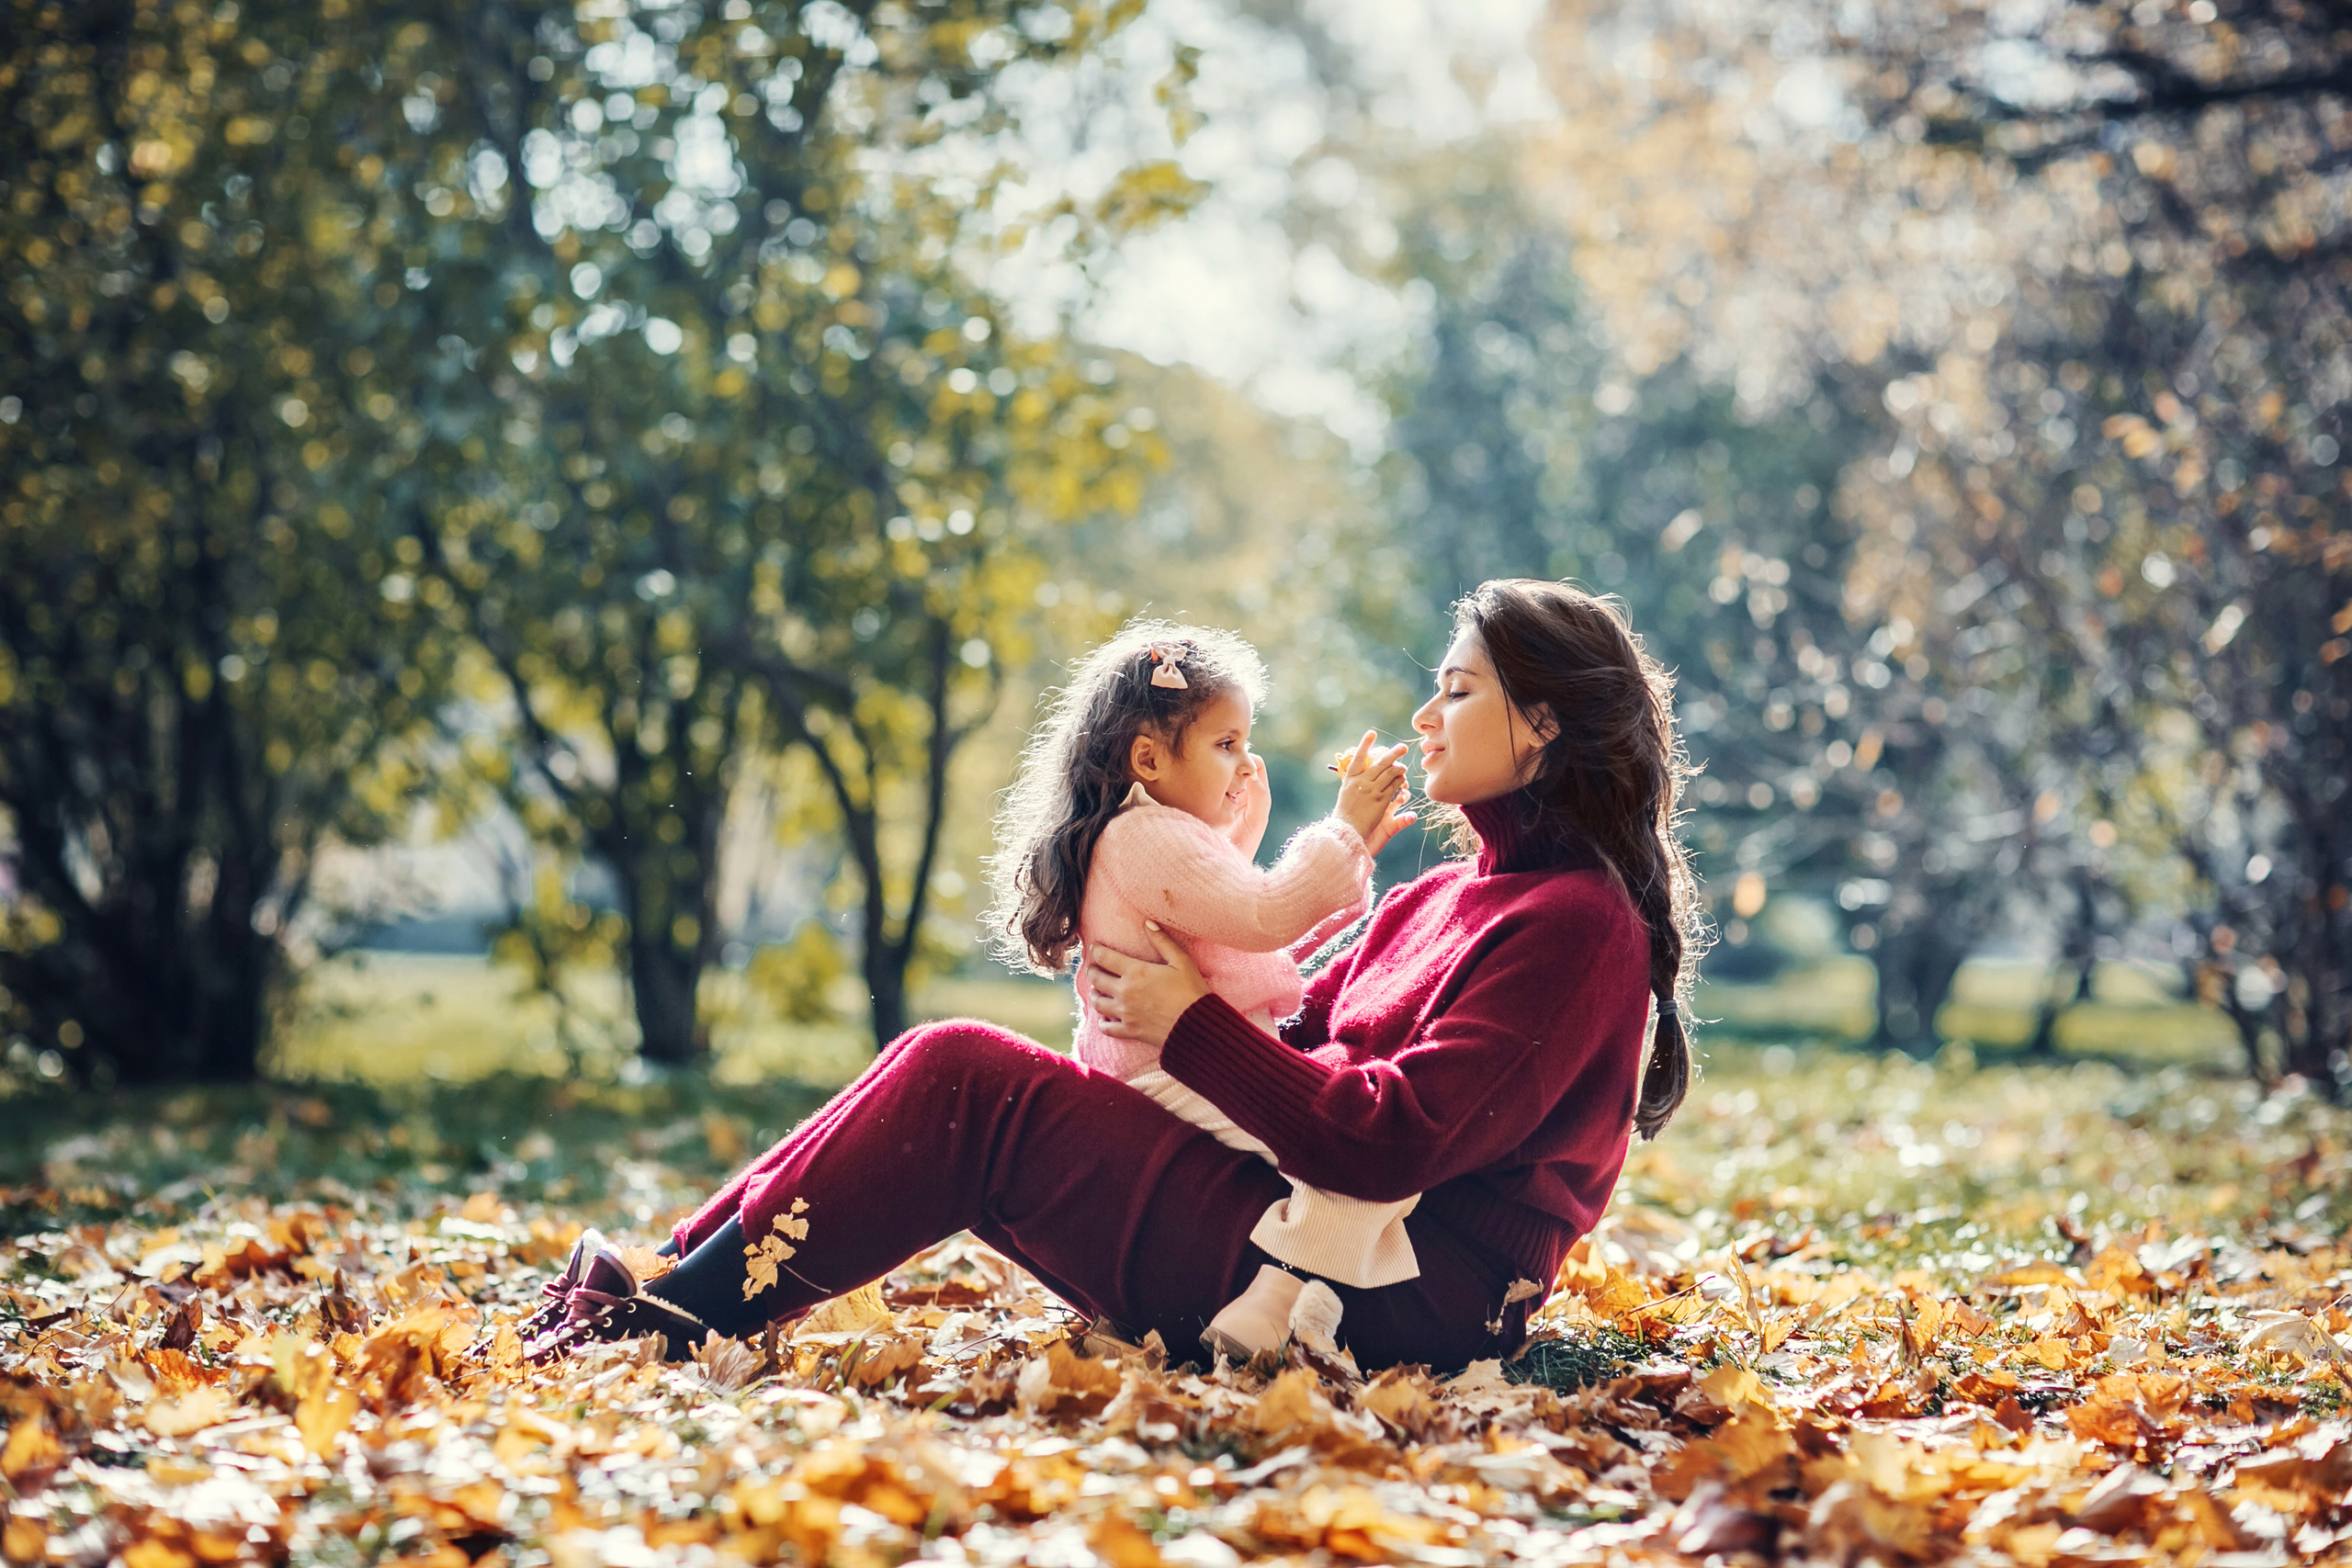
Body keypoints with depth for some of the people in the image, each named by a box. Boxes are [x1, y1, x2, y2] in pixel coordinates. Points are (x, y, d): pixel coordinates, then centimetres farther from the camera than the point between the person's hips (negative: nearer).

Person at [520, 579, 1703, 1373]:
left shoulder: (1576, 925, -11)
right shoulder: (1439, 899, 20)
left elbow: (1389, 1143, -20)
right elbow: (1305, 1045, 16)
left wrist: (1194, 1026, -12)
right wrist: (1151, 993, -2)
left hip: (1393, 1302, -9)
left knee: (960, 1078, -15)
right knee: (949, 1073, 2)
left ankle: (673, 1321, -8)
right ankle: (675, 1286, -1)